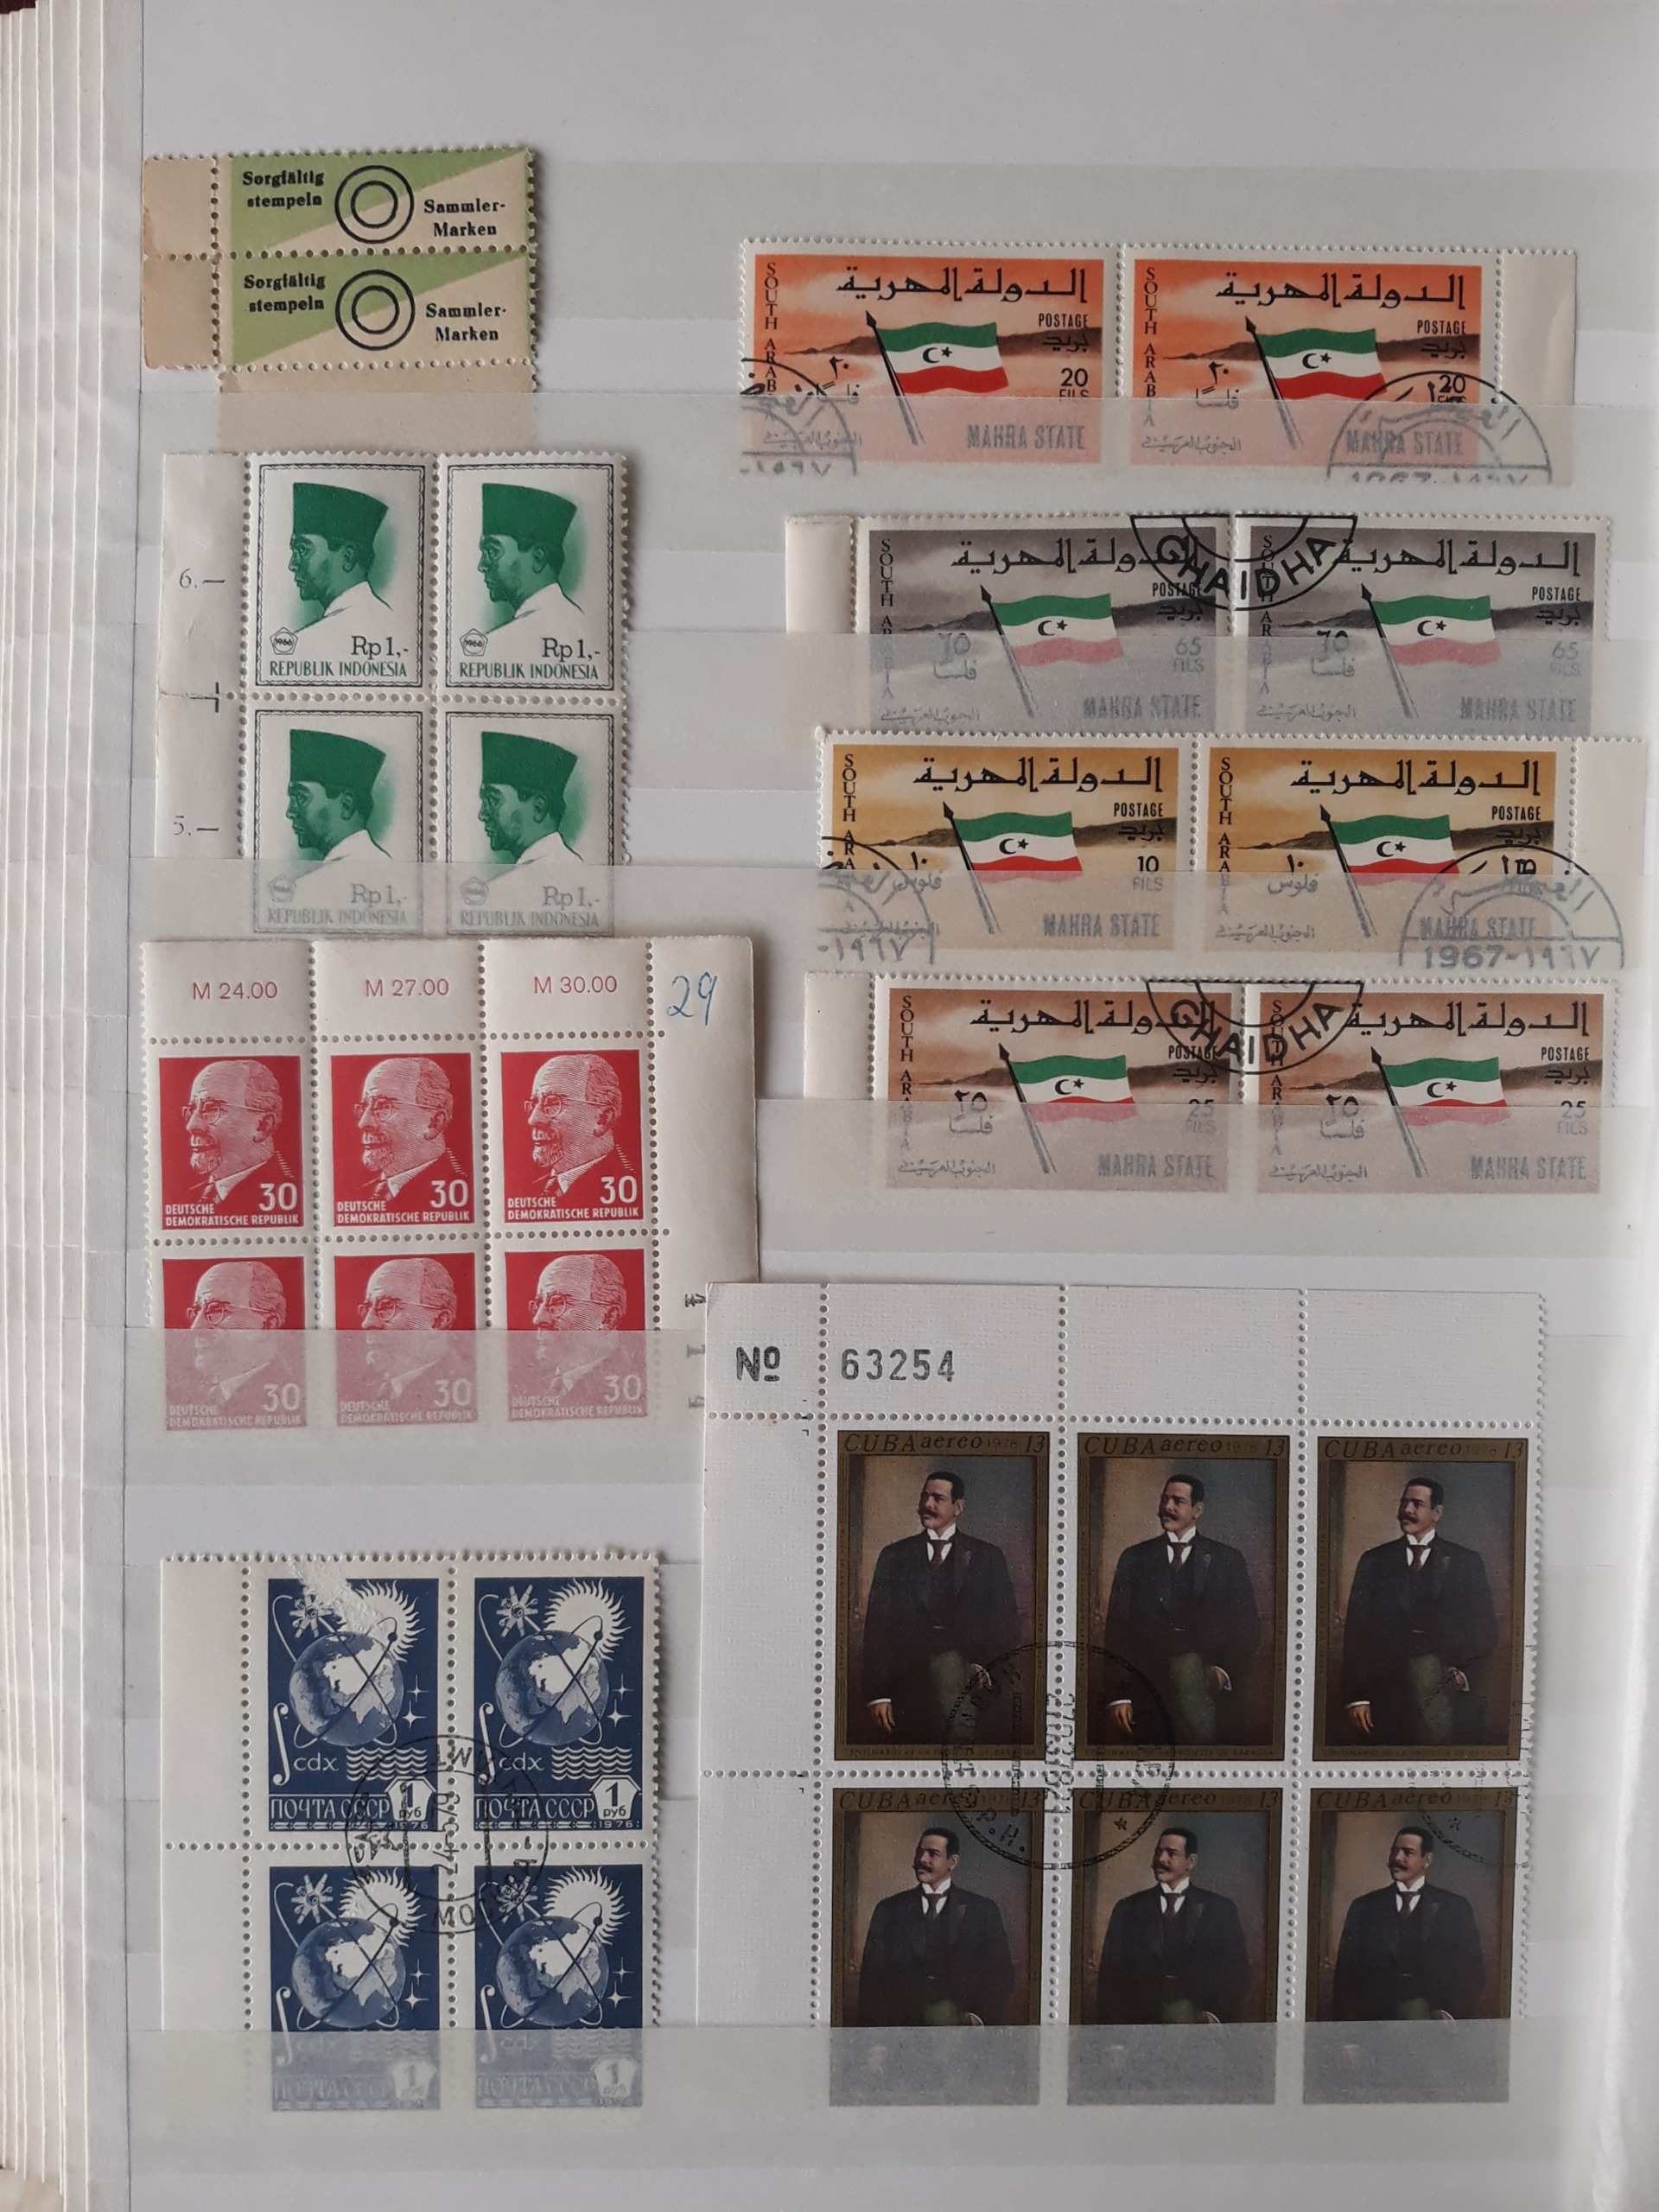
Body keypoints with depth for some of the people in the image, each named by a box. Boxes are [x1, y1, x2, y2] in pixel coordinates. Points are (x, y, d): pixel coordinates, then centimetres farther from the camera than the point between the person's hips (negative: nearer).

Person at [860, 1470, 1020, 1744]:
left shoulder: (987, 1557, 12)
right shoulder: (894, 1556, 13)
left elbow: (1007, 1625, 9)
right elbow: (877, 1627, 7)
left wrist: (985, 1668, -8)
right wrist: (878, 1692, -3)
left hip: (965, 1669, 0)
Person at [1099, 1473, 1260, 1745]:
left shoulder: (1227, 1560, 14)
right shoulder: (1134, 1559, 15)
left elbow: (1247, 1628, 10)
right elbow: (1117, 1628, 8)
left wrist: (1224, 1670, -7)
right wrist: (1118, 1693, -3)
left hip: (1207, 1676, 0)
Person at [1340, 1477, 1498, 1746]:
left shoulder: (1466, 1562, 12)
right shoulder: (1373, 1561, 13)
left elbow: (1485, 1629, 11)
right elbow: (1356, 1633, 7)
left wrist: (1465, 1673, -6)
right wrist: (1355, 1696, -1)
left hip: (1448, 1694, 1)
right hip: (1387, 1700, -1)